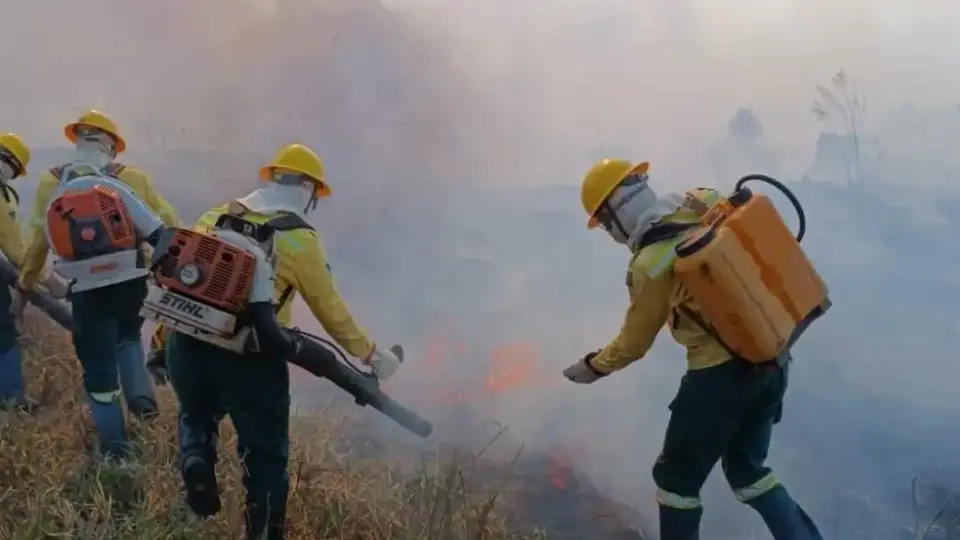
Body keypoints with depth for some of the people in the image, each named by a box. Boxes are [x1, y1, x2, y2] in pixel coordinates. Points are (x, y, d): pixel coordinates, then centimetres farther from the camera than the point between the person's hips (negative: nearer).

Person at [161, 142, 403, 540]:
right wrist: (371, 354, 17)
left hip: (187, 344, 4)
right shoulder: (300, 239, 0)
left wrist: (161, 333, 24)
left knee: (196, 416, 30)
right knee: (265, 455, 12)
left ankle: (194, 459, 1)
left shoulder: (215, 217, 12)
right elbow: (331, 312, 5)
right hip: (251, 357, -4)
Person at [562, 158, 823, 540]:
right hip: (773, 361, 7)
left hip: (721, 372, -7)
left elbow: (634, 343, -2)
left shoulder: (651, 264, -15)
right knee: (746, 468, 24)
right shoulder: (707, 204, 0)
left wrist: (593, 367, 16)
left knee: (677, 478, 12)